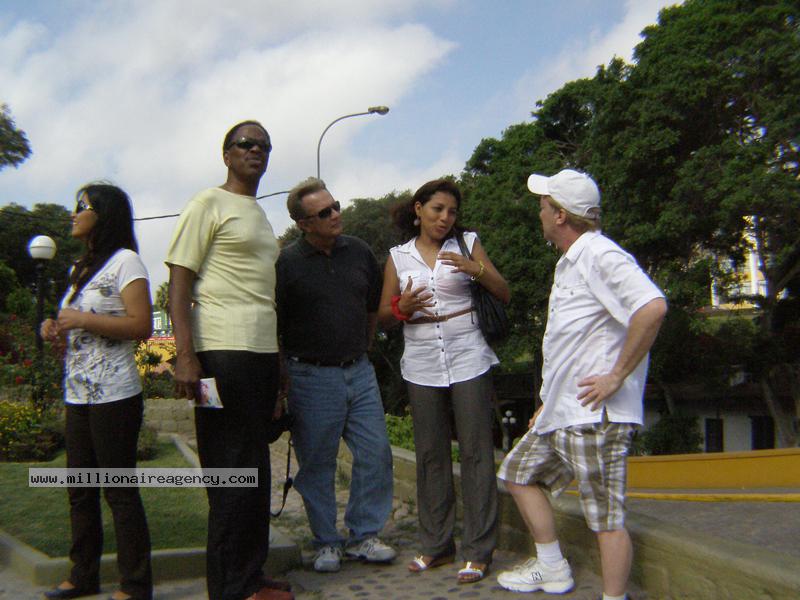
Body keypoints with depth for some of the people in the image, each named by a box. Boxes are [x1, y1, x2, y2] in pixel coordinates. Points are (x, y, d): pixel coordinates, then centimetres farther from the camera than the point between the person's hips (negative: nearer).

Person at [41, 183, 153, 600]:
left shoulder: (124, 260, -7)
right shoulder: (82, 268, 19)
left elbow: (141, 326, -17)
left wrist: (81, 319, -17)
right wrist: (58, 331, 4)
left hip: (113, 396, -9)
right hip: (77, 394, 9)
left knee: (119, 489, -3)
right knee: (80, 489, 14)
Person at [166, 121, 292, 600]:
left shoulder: (261, 216, 22)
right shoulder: (209, 204, -1)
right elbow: (179, 284, -9)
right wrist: (185, 356, -18)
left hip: (262, 352, 8)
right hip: (223, 352, -8)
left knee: (256, 470, 11)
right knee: (233, 471, -4)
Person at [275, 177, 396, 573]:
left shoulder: (359, 252, 6)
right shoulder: (288, 263, -8)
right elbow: (273, 327, -6)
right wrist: (283, 379, -6)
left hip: (359, 371, 5)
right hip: (311, 376, -4)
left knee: (376, 454, 5)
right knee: (317, 464, 4)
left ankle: (363, 536, 21)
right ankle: (326, 543, 21)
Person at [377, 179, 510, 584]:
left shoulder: (468, 243, 4)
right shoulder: (397, 256, 8)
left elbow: (505, 295, 2)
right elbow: (383, 318, 9)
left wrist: (476, 269, -15)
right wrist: (402, 307, -13)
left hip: (467, 359, -2)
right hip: (421, 364, 2)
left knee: (475, 452, -2)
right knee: (430, 456, 8)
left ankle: (477, 551, 7)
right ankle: (436, 545, 20)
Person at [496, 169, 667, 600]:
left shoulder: (600, 256, -14)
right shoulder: (569, 263, 18)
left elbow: (653, 307, -30)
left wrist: (618, 375, -24)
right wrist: (550, 400, 23)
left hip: (595, 415, -11)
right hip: (561, 412, 11)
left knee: (606, 516, -3)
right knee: (519, 473, 20)